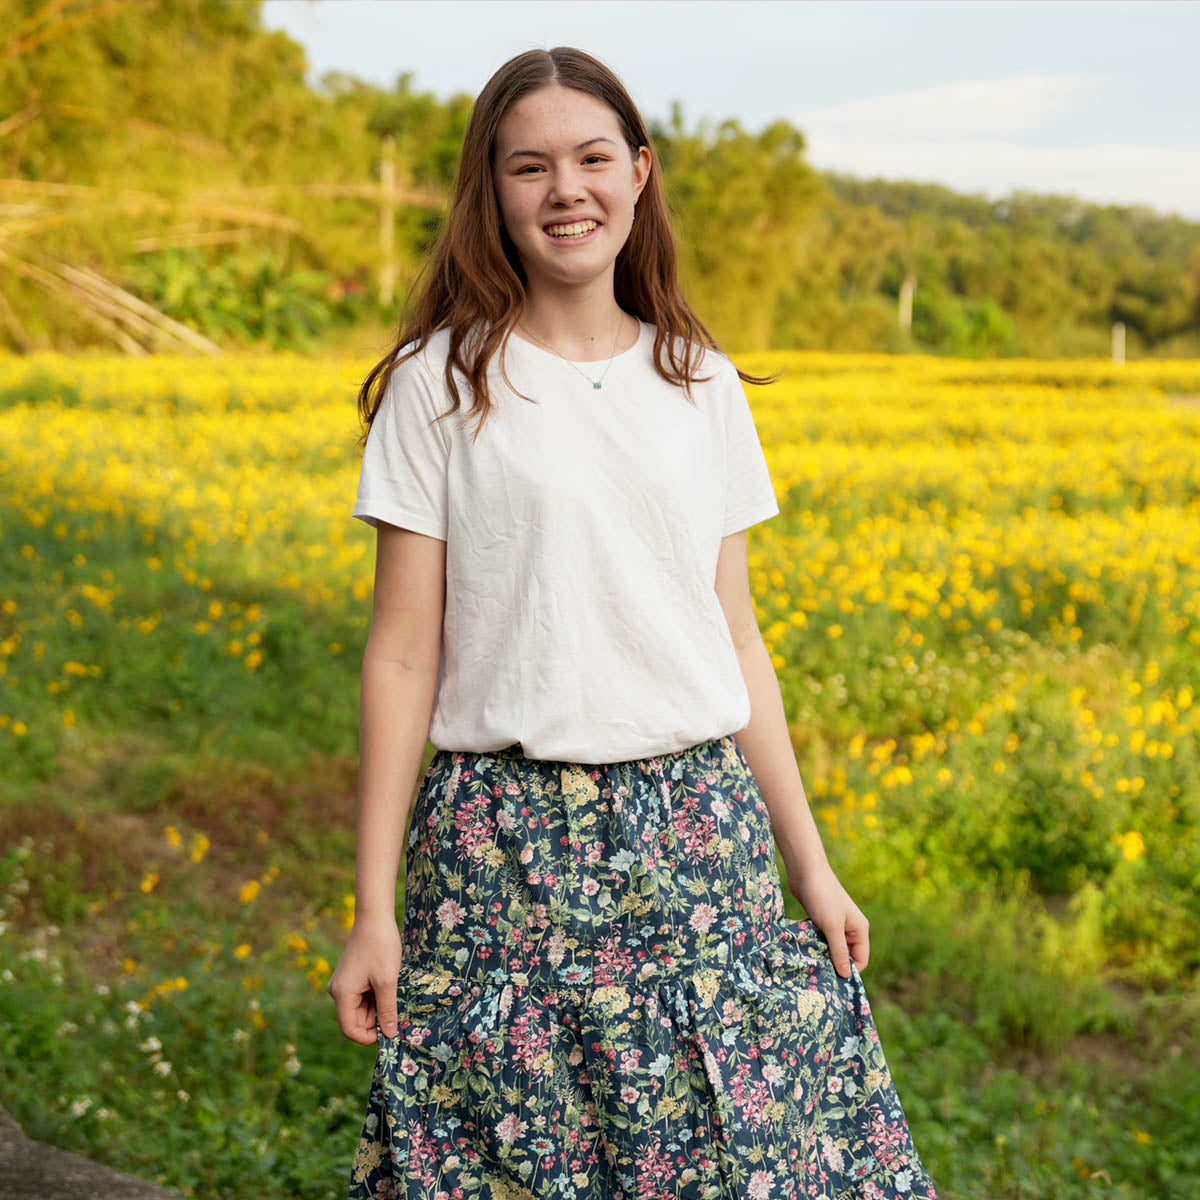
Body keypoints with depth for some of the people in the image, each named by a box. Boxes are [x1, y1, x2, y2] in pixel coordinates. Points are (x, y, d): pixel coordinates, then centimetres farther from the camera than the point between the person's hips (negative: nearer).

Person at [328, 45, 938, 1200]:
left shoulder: (702, 384, 8)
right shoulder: (443, 385, -1)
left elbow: (734, 637, 12)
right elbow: (402, 656, -2)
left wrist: (810, 866, 11)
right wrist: (373, 910, -4)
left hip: (699, 832, 3)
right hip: (508, 837, -3)